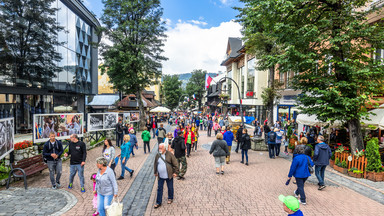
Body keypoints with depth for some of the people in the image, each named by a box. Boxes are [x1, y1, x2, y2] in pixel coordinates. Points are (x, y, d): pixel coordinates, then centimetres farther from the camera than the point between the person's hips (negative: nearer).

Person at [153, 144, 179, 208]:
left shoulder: (170, 155, -12)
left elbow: (175, 164, -9)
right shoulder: (157, 155, 1)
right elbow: (155, 164, 15)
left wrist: (176, 172, -10)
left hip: (169, 176, -3)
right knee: (159, 189, 7)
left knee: (170, 188, 13)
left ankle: (170, 198, 36)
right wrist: (155, 172, 18)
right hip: (160, 176, 3)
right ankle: (158, 202, 19)